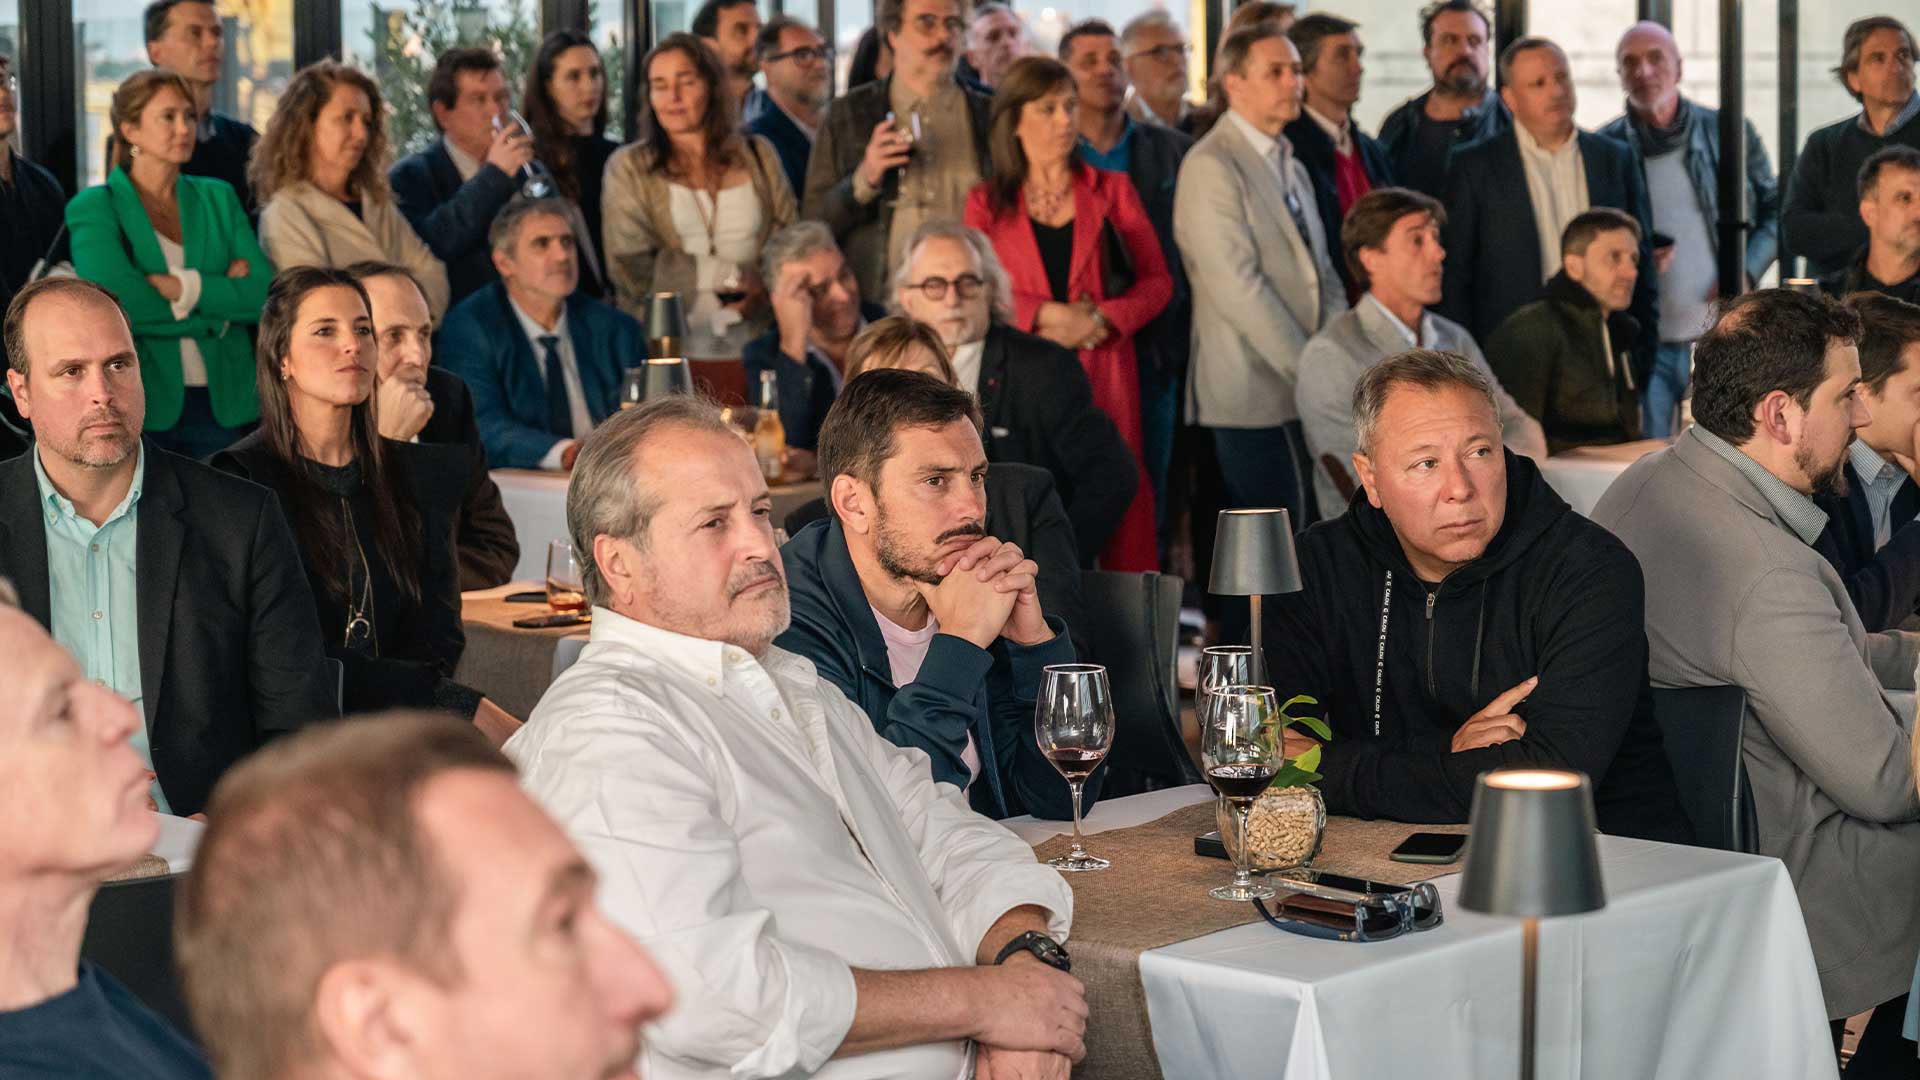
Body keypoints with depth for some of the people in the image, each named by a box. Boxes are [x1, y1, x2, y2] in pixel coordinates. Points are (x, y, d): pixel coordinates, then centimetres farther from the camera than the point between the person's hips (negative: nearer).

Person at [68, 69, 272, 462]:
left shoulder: (217, 197, 14)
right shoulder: (94, 207, 1)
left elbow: (264, 294, 3)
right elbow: (118, 302, -14)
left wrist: (186, 287, -11)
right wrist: (220, 305, -6)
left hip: (223, 404, 4)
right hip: (142, 408, -3)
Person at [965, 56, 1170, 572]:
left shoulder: (1112, 191, 14)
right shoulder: (987, 203, 11)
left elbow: (1157, 280, 9)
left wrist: (1098, 320, -7)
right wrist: (1050, 315, -10)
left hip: (1104, 372, 1)